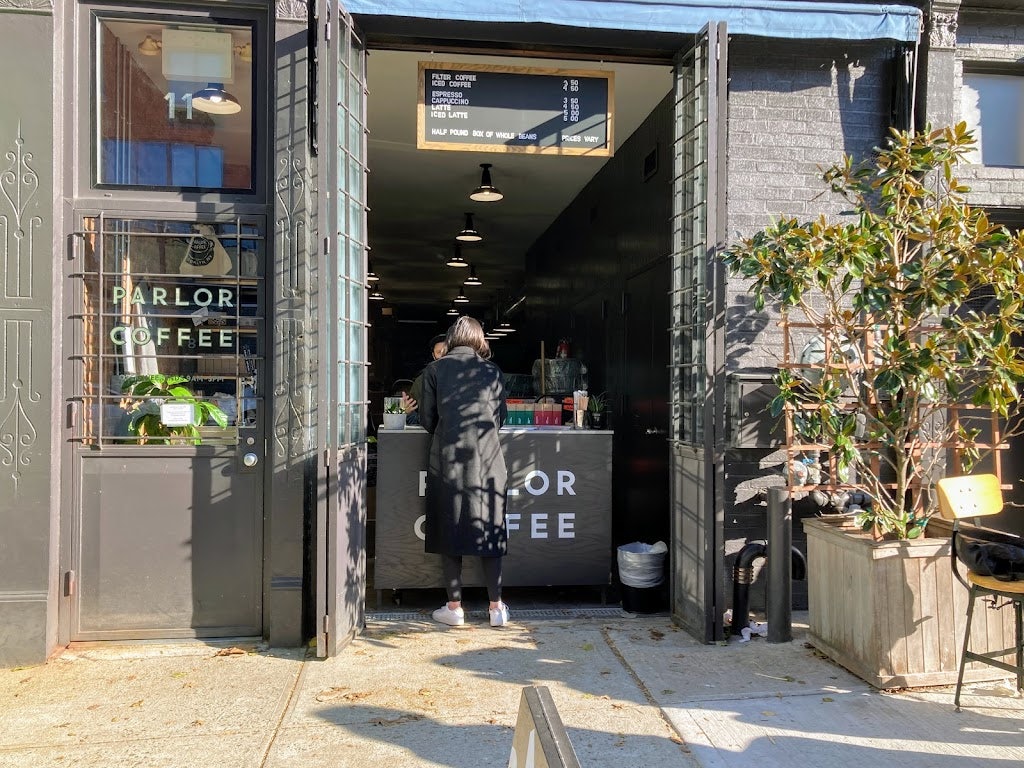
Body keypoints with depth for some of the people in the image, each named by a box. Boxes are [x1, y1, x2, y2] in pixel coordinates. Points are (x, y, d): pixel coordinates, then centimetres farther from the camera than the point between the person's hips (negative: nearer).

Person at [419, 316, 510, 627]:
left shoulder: (435, 369, 4)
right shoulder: (492, 371, 7)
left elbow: (427, 419, 4)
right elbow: (500, 416, 10)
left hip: (447, 458, -1)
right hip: (487, 457, 1)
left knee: (449, 530, 7)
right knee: (489, 529, 8)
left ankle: (454, 607, 12)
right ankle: (496, 607, 13)